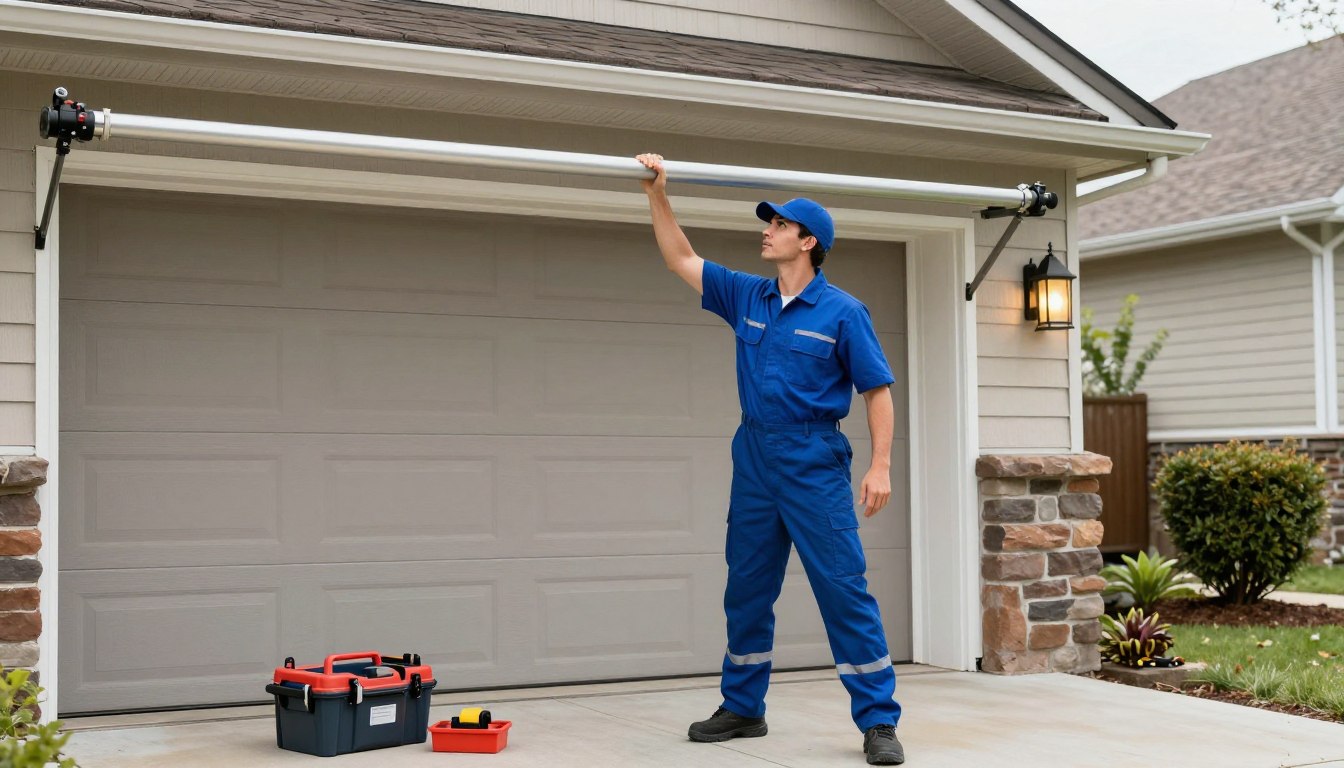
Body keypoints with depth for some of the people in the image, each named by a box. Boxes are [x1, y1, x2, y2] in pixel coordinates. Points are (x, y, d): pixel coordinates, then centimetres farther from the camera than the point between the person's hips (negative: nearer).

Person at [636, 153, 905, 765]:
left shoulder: (842, 312, -6)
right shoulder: (745, 296, 9)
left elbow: (877, 389, -5)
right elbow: (681, 260, 14)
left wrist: (881, 466, -13)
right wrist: (658, 194, 7)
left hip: (815, 463, -6)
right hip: (754, 461, 6)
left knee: (844, 589, -7)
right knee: (746, 591, 12)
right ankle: (742, 709, 26)